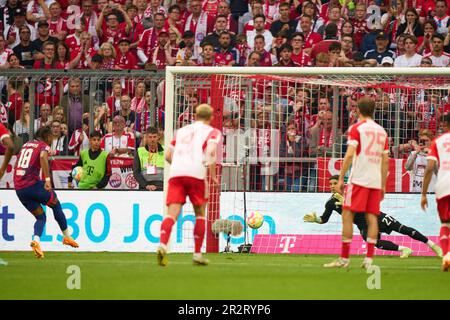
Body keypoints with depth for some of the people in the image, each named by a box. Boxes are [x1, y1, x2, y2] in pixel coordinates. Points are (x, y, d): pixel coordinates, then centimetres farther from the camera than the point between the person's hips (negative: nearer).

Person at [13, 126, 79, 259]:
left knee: (41, 216, 15)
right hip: (33, 184, -6)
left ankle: (36, 240, -11)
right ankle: (66, 236, 24)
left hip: (19, 188, 6)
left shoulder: (26, 145, 21)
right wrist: (48, 179, -31)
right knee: (56, 205, 18)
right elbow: (43, 157, -24)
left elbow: (16, 165, 28)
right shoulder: (44, 146, 0)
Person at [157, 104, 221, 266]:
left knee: (172, 213, -9)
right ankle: (197, 254, 13)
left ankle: (162, 245, -33)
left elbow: (168, 156, 24)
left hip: (176, 173, 3)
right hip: (197, 173, -3)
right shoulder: (212, 132, 13)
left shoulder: (181, 131, 27)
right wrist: (212, 174, -1)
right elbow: (211, 151, -8)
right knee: (200, 213, 14)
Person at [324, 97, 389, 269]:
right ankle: (369, 258, -5)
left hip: (358, 179, -5)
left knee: (347, 215, -1)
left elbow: (350, 154, -12)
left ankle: (344, 258, -3)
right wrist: (383, 185, 18)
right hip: (376, 181, 5)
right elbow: (385, 160, 14)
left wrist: (341, 178, -9)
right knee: (372, 218, 3)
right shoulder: (381, 131, 14)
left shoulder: (356, 128, -3)